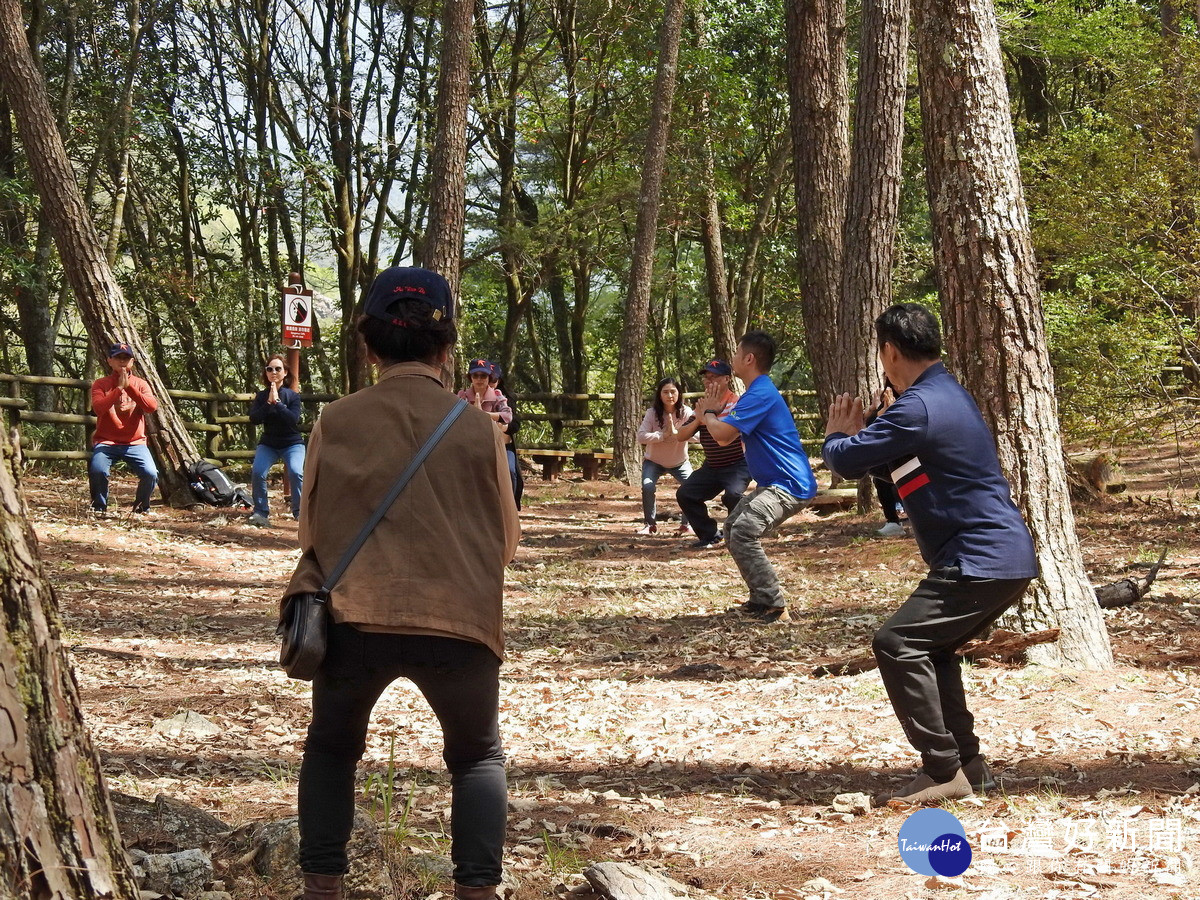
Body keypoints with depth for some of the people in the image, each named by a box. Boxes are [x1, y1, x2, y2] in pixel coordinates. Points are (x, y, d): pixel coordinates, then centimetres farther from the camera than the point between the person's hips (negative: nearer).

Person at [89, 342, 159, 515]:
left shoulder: (140, 384, 10)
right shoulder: (101, 384, 4)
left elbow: (152, 406, -9)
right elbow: (98, 408, -14)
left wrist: (129, 386, -15)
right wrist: (118, 388, -18)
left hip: (135, 443, 1)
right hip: (106, 442, -1)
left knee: (151, 474, -22)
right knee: (97, 470, -30)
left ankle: (142, 507, 8)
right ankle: (99, 507, -1)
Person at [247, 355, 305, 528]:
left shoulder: (292, 396, -6)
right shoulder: (261, 396, 1)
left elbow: (293, 419, -21)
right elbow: (254, 419, -12)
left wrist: (277, 402, -25)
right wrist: (268, 403, -22)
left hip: (292, 443, -2)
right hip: (268, 443, 2)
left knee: (296, 472, -28)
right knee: (257, 472, -24)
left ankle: (300, 512, -14)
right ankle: (261, 513, -14)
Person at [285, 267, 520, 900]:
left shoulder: (336, 422, 2)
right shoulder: (476, 426, 2)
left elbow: (310, 531, 12)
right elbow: (507, 542, 12)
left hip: (354, 618, 1)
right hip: (460, 622, 0)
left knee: (331, 747, 26)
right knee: (477, 757, 22)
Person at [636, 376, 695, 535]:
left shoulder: (686, 412, -17)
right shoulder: (652, 413, -17)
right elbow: (641, 436, -27)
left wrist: (675, 433, -46)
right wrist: (663, 435, -37)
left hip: (680, 462, 1)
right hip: (654, 461, -1)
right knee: (647, 487, -24)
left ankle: (687, 524, 6)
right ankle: (649, 524, -3)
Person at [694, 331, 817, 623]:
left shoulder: (761, 394, -17)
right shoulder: (757, 393, 19)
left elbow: (722, 433, -24)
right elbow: (724, 438, 22)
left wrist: (708, 412, -4)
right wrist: (715, 412, 6)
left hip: (789, 486, -12)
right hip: (772, 484, 12)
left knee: (743, 533, -24)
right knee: (732, 528, 19)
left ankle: (776, 608, -24)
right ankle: (760, 599, 24)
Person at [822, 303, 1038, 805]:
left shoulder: (919, 408, -17)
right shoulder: (948, 394, 17)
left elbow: (848, 461, -12)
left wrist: (836, 437, 8)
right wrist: (856, 435, 21)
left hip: (981, 560, -11)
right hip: (1007, 556, 11)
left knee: (897, 645, -12)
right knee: (931, 649, 20)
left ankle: (944, 772, -10)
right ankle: (967, 764, 21)